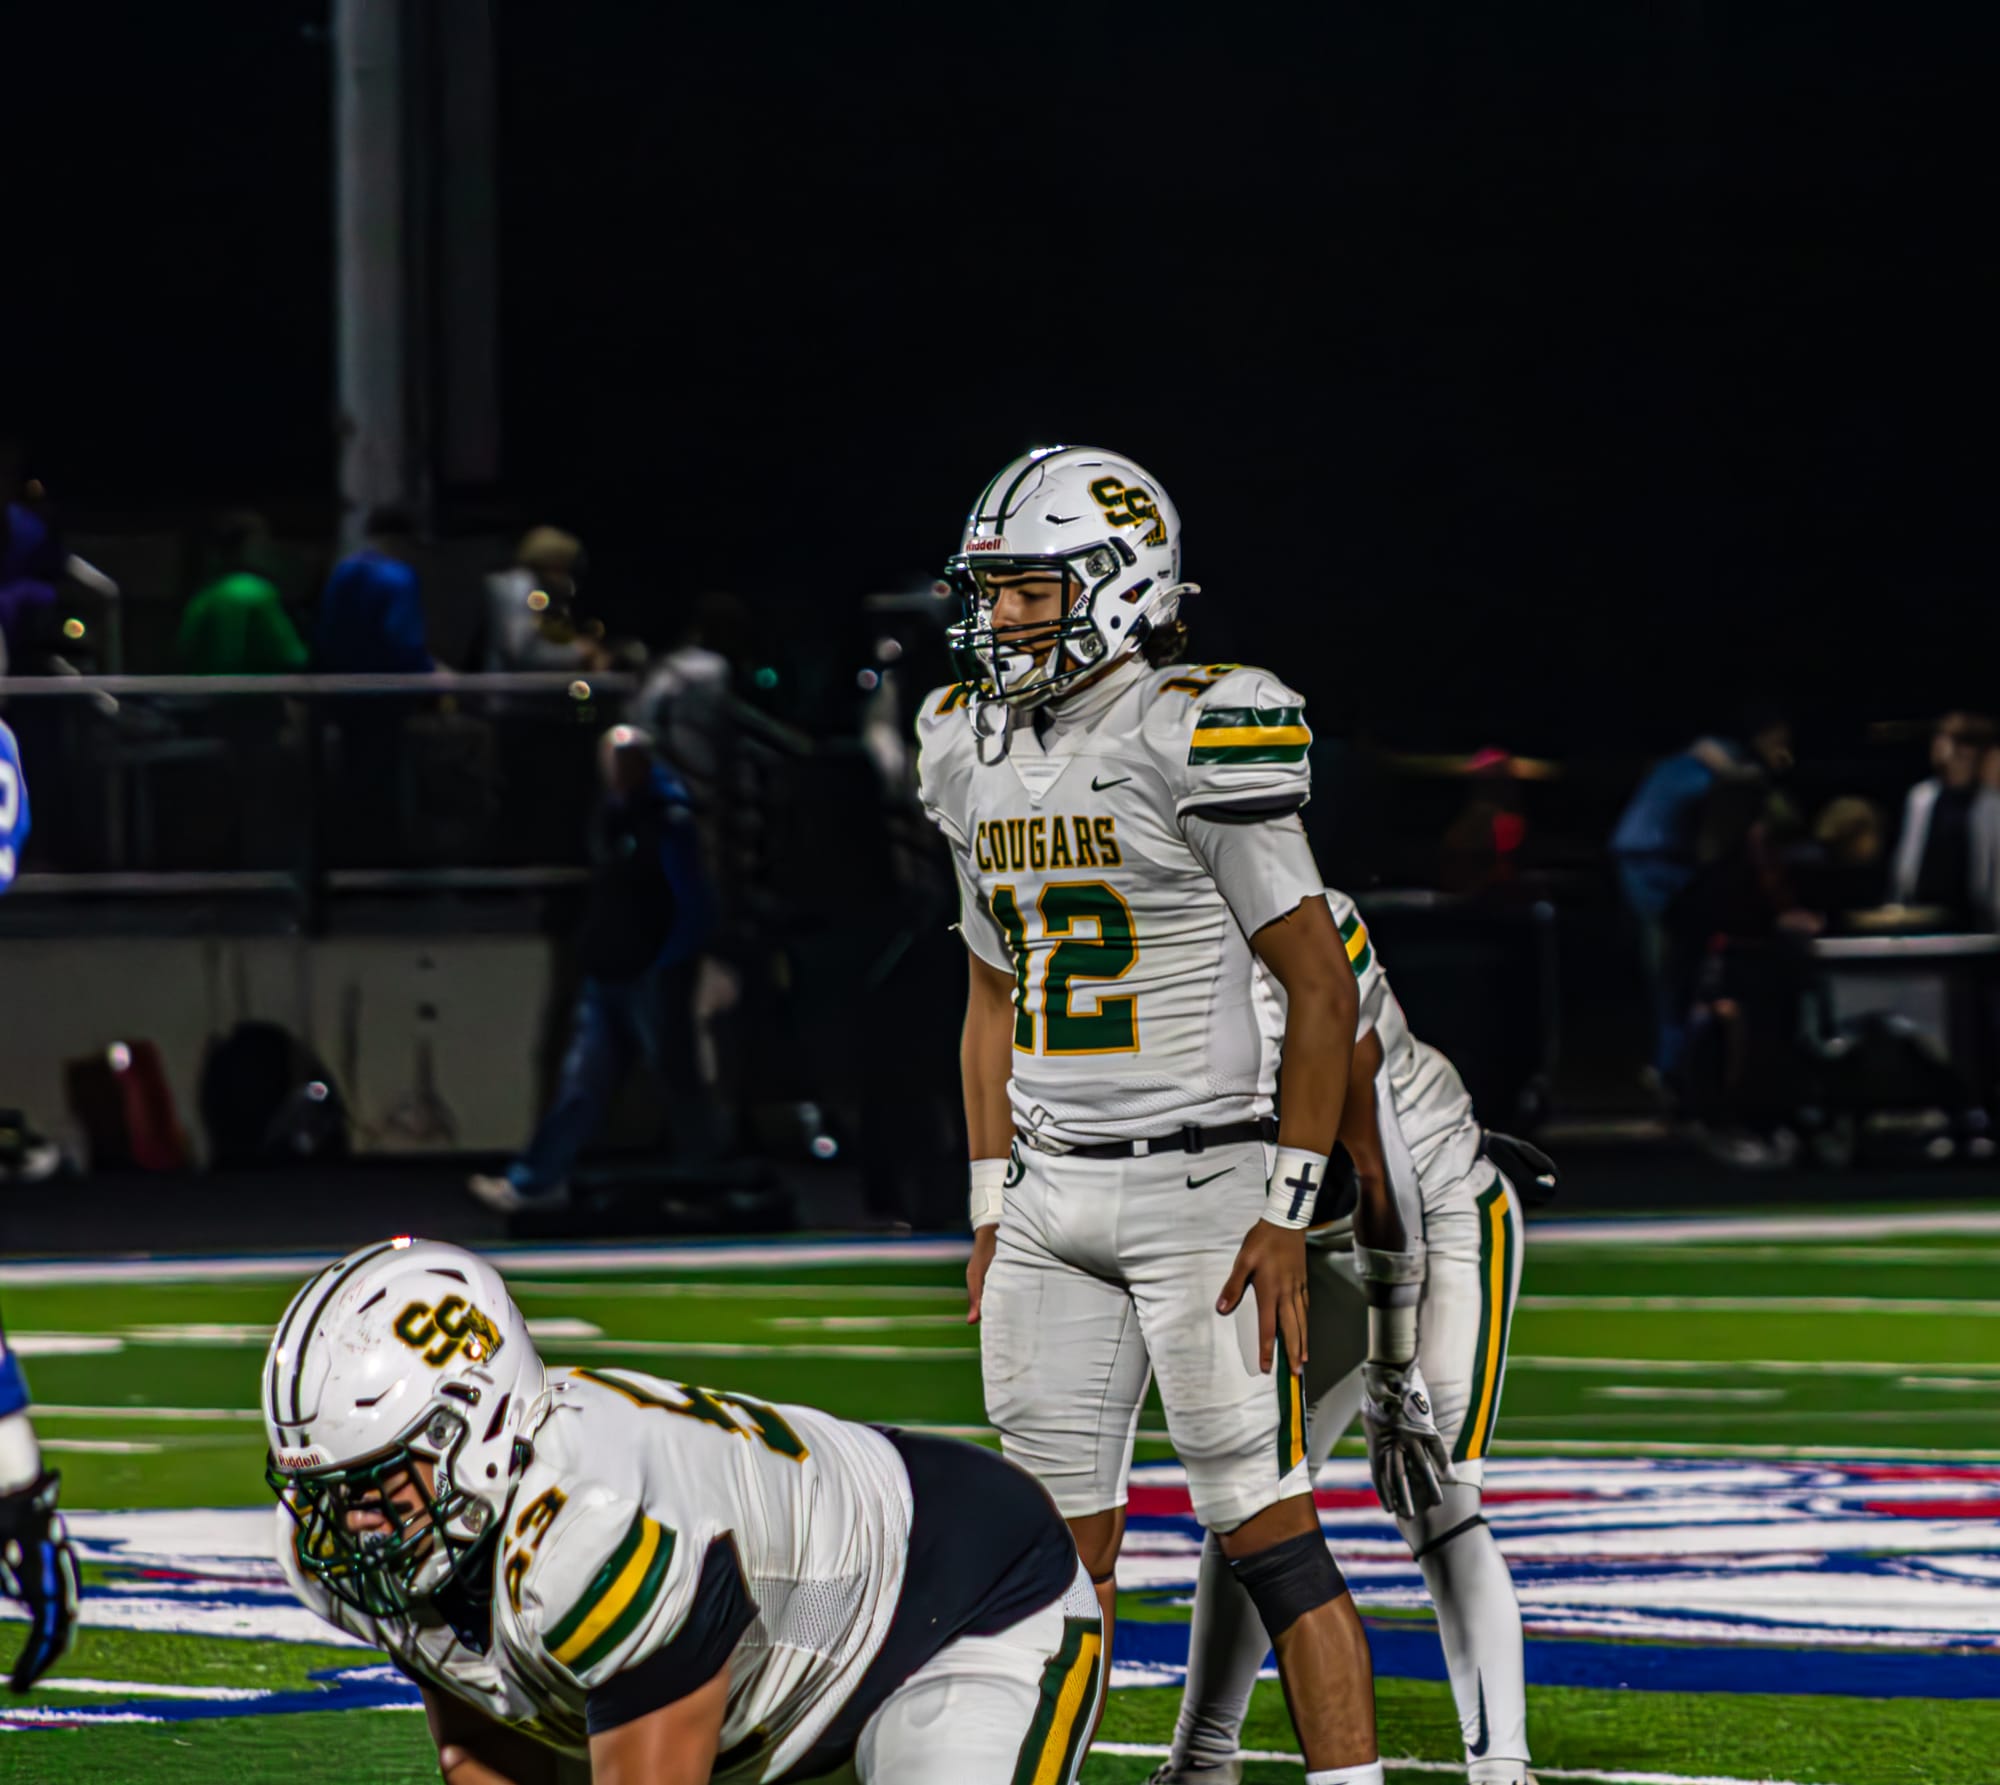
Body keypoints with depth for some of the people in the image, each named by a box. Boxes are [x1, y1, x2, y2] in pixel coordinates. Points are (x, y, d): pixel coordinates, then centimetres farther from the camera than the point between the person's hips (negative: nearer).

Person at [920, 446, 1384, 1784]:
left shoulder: (1194, 742, -12)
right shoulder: (974, 755, 10)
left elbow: (1322, 988, -10)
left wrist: (1286, 1218, -13)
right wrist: (992, 1210, 15)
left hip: (1197, 1187, -7)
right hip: (1049, 1192, 7)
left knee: (1269, 1531, -7)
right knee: (1062, 1535, 8)